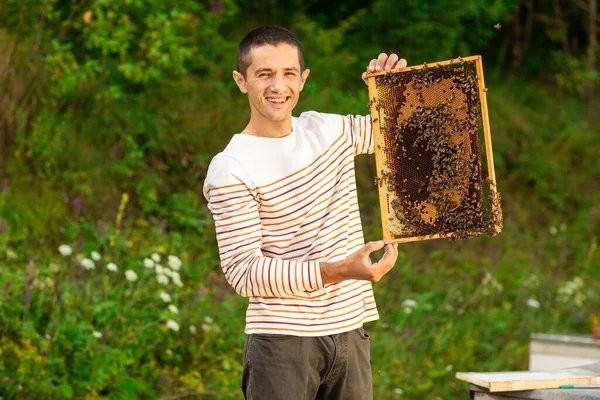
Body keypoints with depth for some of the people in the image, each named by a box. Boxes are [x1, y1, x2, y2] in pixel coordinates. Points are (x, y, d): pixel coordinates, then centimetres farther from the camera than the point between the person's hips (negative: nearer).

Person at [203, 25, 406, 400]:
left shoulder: (328, 129, 8)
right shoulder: (231, 171, -11)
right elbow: (243, 271, -16)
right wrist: (337, 271, -25)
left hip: (349, 333, 5)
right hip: (282, 341, -5)